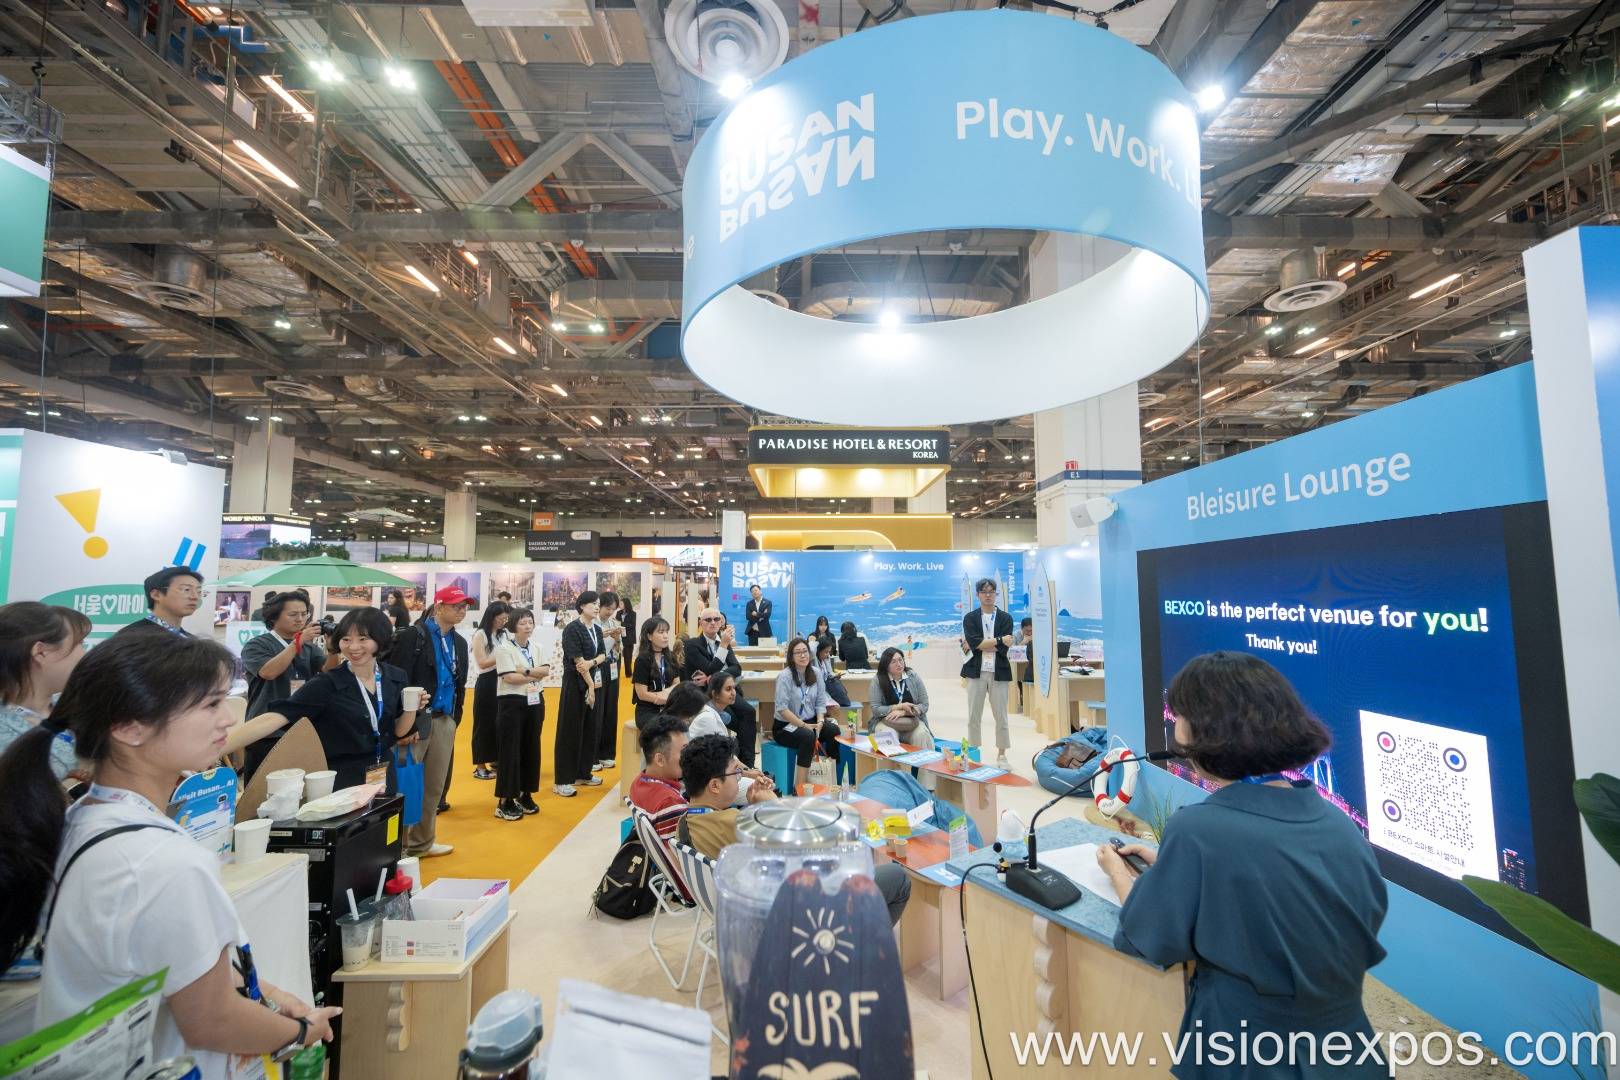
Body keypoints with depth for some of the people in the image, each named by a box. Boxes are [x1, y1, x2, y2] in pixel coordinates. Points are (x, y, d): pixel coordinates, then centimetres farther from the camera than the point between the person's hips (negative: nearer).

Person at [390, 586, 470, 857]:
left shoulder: (459, 642, 12)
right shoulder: (412, 635, -9)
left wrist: (455, 718, 13)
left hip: (444, 721, 7)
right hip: (415, 719, -6)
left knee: (434, 786, 14)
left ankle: (422, 843, 28)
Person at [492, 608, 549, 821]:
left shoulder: (536, 648, 10)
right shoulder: (504, 648, -9)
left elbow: (546, 669, -4)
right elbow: (509, 677, -18)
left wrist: (525, 670, -18)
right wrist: (536, 674, -11)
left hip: (534, 702, 6)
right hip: (512, 703, -6)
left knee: (531, 749, 11)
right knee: (510, 751, -1)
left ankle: (525, 794, 24)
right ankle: (505, 801, 8)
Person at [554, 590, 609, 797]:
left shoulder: (597, 629, 10)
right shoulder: (572, 629, -12)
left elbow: (603, 655, 5)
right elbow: (578, 661, -15)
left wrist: (591, 663, -16)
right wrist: (589, 685, -13)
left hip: (596, 682, 7)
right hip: (576, 684, -7)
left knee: (591, 729, 11)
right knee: (571, 731, -1)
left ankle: (584, 773, 23)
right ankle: (563, 780, 6)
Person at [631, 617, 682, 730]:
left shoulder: (671, 657, 10)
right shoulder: (642, 660, -7)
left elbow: (677, 685, 9)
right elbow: (642, 694, -10)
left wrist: (665, 693, -12)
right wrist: (670, 695, -7)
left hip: (668, 709, 5)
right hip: (647, 711, -4)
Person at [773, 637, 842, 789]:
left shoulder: (815, 672, 3)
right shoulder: (785, 676, -14)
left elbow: (821, 702, 5)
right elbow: (782, 709, -19)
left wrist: (820, 722, -13)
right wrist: (805, 726, -19)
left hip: (811, 721, 5)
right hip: (785, 725, -5)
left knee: (835, 731, -21)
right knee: (808, 736, -35)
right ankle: (799, 786, -26)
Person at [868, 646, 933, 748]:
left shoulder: (914, 677, 2)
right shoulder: (878, 681, -4)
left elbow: (924, 705, 2)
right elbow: (875, 709, -6)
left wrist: (902, 712, -13)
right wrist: (900, 706, -12)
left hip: (912, 719, 2)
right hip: (886, 721, -1)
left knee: (922, 736, -28)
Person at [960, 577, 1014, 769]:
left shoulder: (1006, 618, 5)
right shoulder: (970, 618, 5)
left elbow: (1004, 648, -8)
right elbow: (974, 642, -12)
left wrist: (979, 645, -9)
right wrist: (999, 640, -11)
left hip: (999, 672, 0)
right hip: (976, 672, 0)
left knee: (1001, 717, 6)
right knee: (974, 717, 5)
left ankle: (1001, 755, 19)